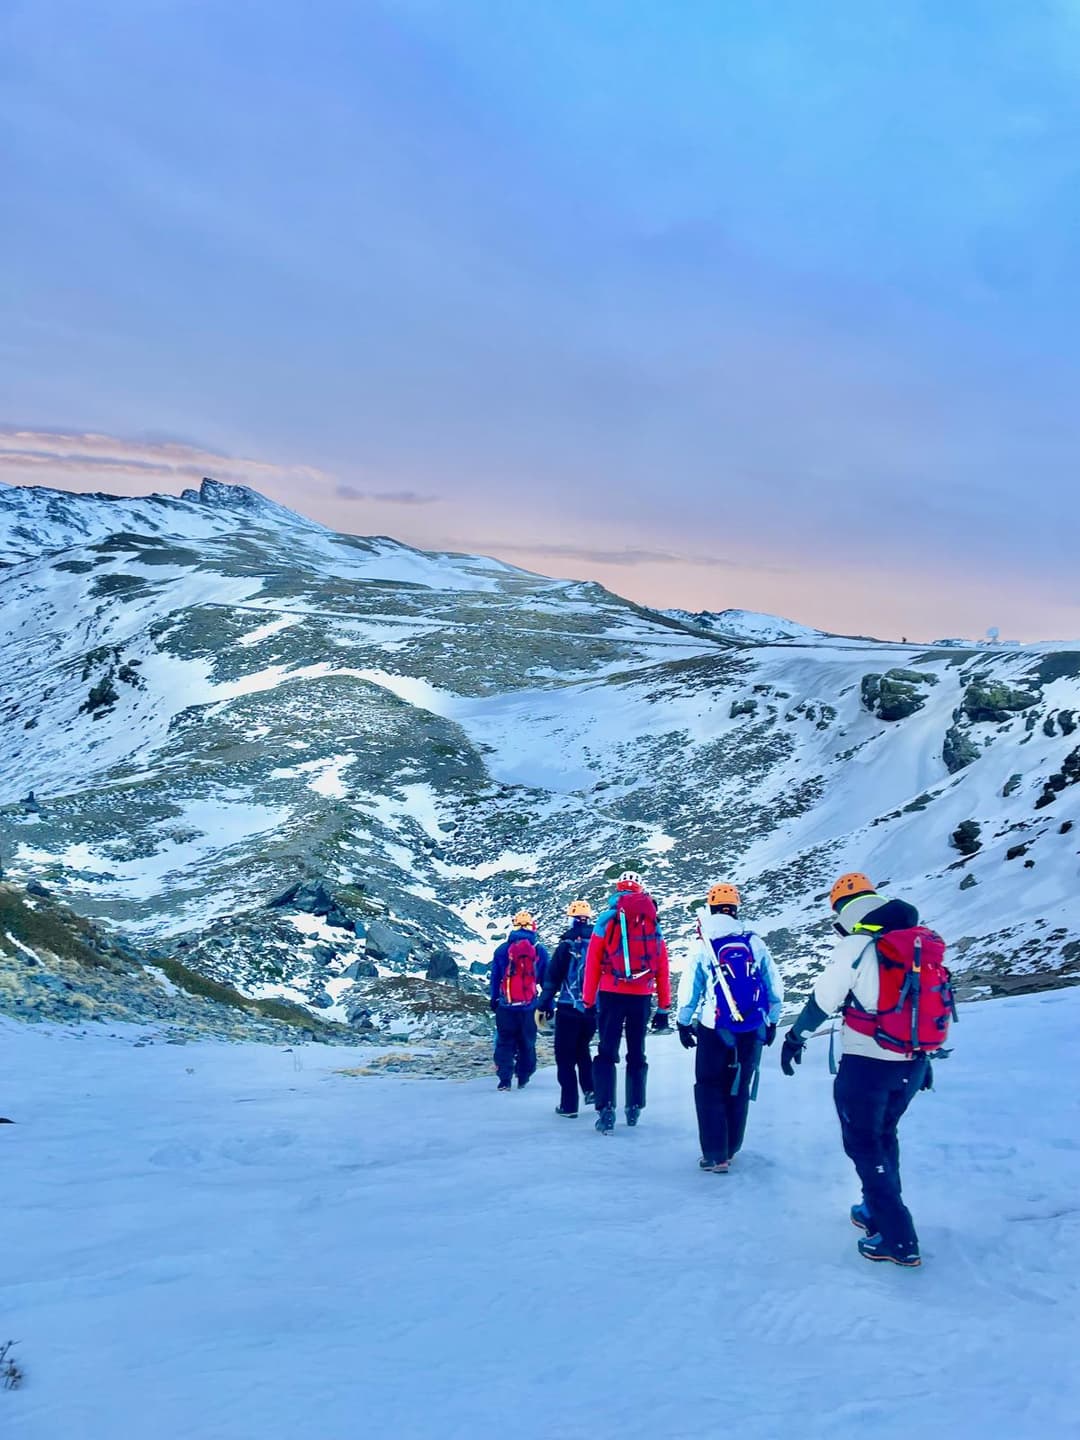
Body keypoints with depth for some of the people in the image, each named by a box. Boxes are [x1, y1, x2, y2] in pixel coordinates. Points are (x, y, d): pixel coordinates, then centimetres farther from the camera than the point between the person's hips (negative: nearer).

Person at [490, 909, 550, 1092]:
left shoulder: (502, 949, -1)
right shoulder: (540, 950, 1)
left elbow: (495, 978, 4)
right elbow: (546, 980, 5)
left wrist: (494, 1000, 13)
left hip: (506, 1006, -1)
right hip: (530, 1007, 1)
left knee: (505, 1042, 7)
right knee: (527, 1043, 14)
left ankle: (505, 1080, -1)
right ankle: (523, 1078, 19)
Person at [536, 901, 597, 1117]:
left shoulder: (568, 944, -8)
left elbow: (552, 978, -8)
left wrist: (544, 1005, 0)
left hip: (569, 1009, -4)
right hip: (594, 1009, 5)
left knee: (565, 1056, 4)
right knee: (582, 1050, 25)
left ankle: (569, 1104, 3)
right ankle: (591, 1088, 11)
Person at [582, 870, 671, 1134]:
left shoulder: (607, 921, 1)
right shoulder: (653, 924, 8)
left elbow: (592, 964, -1)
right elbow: (663, 969, 7)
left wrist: (588, 1001, 4)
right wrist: (663, 1008, 12)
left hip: (611, 994, -2)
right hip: (642, 997, 2)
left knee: (606, 1052, 2)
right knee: (637, 1053, 16)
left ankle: (606, 1111, -9)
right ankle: (634, 1109, 21)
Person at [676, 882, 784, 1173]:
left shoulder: (703, 945, -7)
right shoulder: (755, 942, -1)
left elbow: (689, 988, -4)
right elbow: (775, 986, 4)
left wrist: (684, 1023, 8)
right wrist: (772, 1021, 16)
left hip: (715, 1029, -3)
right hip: (753, 1030, 3)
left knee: (710, 1088, 8)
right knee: (739, 1089, 16)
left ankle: (715, 1156, 2)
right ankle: (730, 1149, 25)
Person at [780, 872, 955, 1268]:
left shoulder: (855, 946, -14)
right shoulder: (923, 944, 6)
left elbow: (823, 1000, -11)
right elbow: (924, 1002, 13)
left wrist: (795, 1037, 3)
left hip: (867, 1064, -7)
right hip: (913, 1064, 7)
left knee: (864, 1144, 5)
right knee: (884, 1134, 24)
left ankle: (897, 1238, 3)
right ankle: (878, 1211, 36)